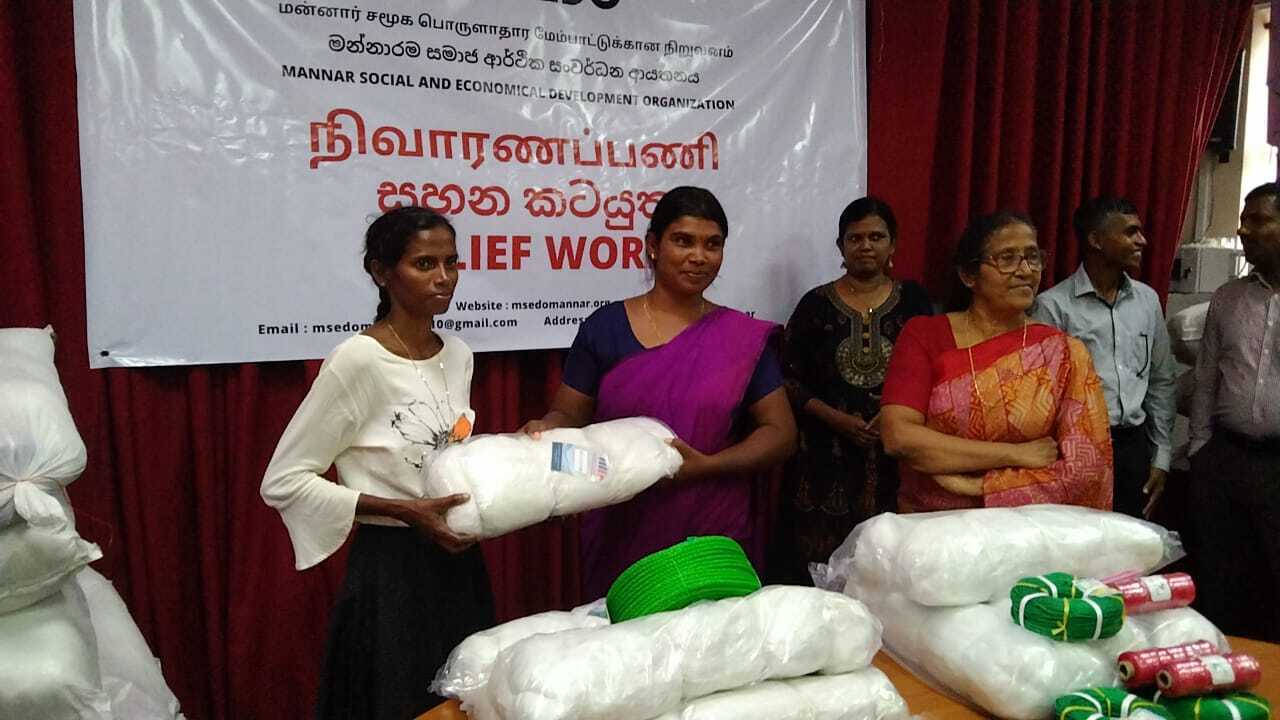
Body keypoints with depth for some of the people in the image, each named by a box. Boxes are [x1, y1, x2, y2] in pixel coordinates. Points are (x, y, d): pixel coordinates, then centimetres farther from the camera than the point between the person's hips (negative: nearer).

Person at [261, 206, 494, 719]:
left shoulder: (459, 354, 5)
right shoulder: (358, 359, -16)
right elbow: (282, 482, -15)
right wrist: (403, 511, -20)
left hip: (458, 564, 7)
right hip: (391, 569, -6)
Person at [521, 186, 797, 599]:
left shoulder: (744, 337, 1)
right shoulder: (604, 329, 0)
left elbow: (780, 433, 0)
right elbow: (568, 414, 5)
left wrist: (706, 465, -14)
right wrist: (545, 430, -18)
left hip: (716, 539, 0)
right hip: (619, 537, 0)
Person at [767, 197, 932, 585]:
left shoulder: (913, 300, 8)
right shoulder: (816, 304, 5)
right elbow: (789, 379, 3)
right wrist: (836, 418, -10)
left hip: (895, 453, 1)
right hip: (827, 452, 0)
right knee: (818, 556, -2)